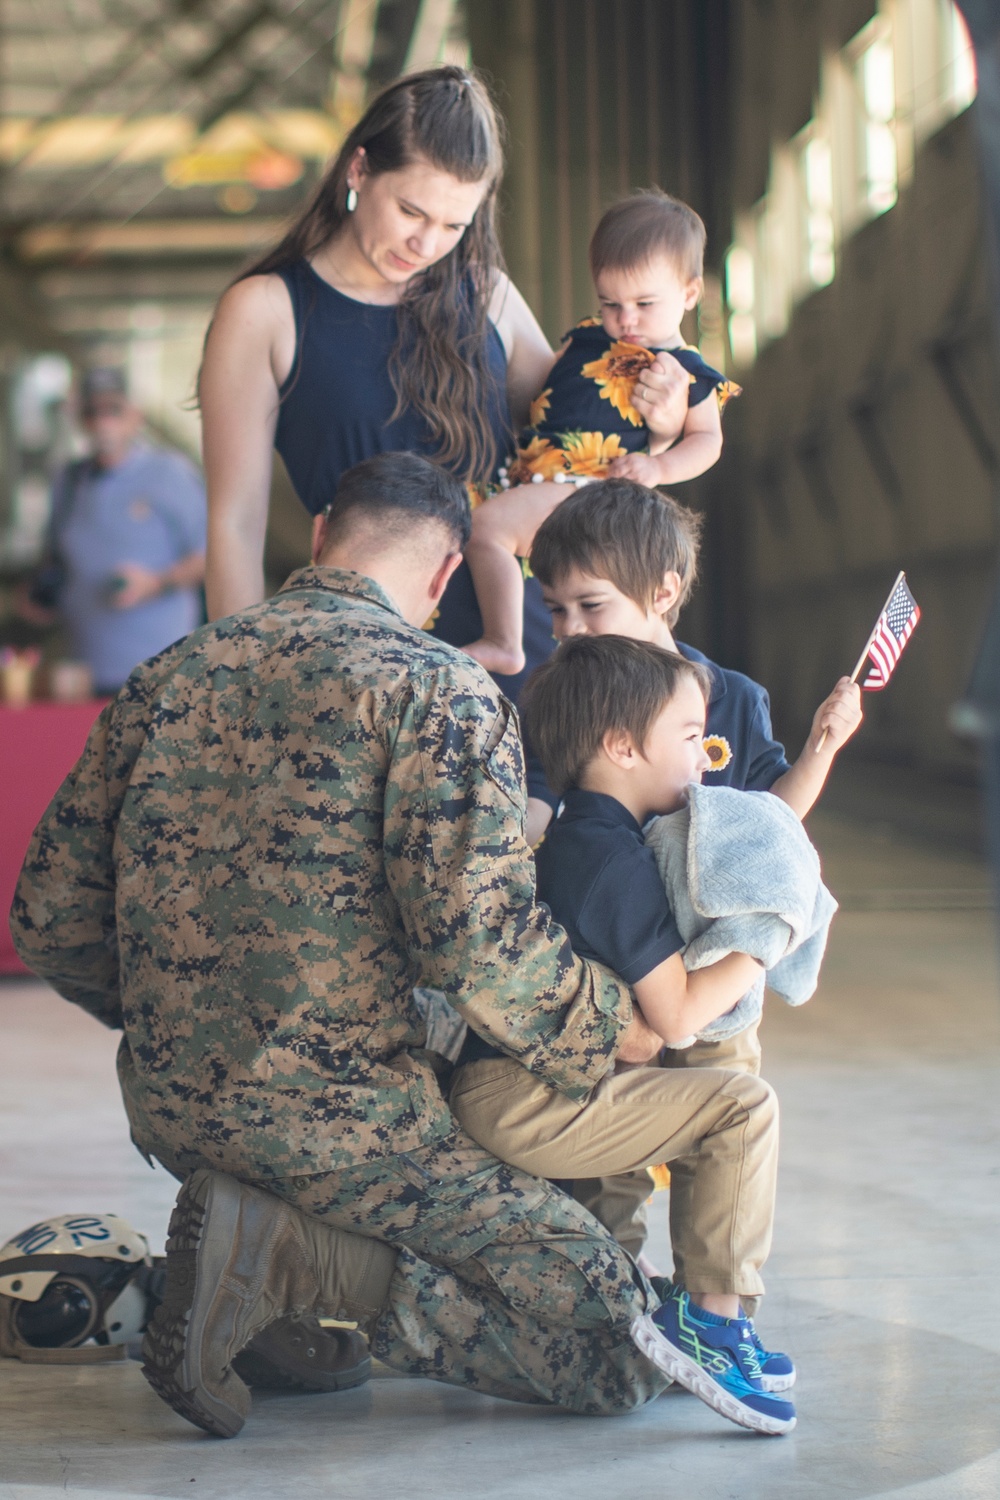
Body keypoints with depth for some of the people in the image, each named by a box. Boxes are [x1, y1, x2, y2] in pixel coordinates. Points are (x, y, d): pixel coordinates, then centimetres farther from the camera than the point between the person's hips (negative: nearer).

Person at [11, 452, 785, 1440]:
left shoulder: (166, 676, 10)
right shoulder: (440, 688, -8)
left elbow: (49, 921, 11)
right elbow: (476, 937, -19)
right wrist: (604, 1033, 0)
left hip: (166, 1110, 8)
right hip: (340, 1116, -7)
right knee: (621, 1351, 0)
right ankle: (288, 1257, -12)